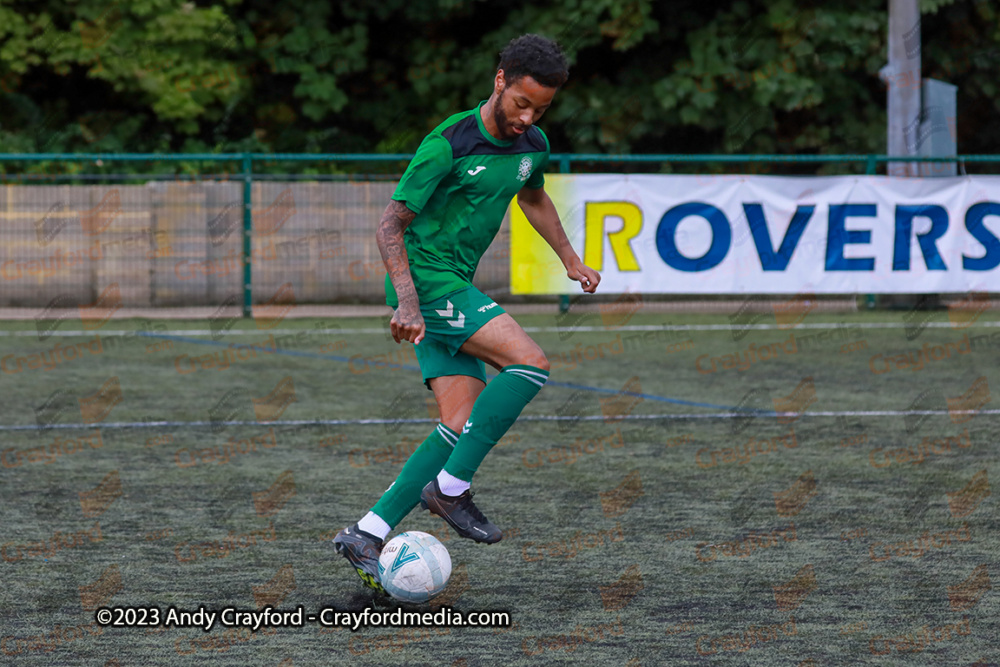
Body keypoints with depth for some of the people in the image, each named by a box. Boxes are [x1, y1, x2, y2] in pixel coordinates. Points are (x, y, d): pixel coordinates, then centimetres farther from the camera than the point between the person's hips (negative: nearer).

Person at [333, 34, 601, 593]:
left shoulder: (532, 145, 7)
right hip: (426, 277, -8)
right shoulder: (449, 144, -17)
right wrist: (408, 301, -27)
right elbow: (392, 224, -16)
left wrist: (571, 260, 27)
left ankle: (367, 536, -4)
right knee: (529, 362, -22)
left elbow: (533, 198, 31)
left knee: (465, 425, -3)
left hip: (457, 286, 8)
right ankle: (452, 487, -16)